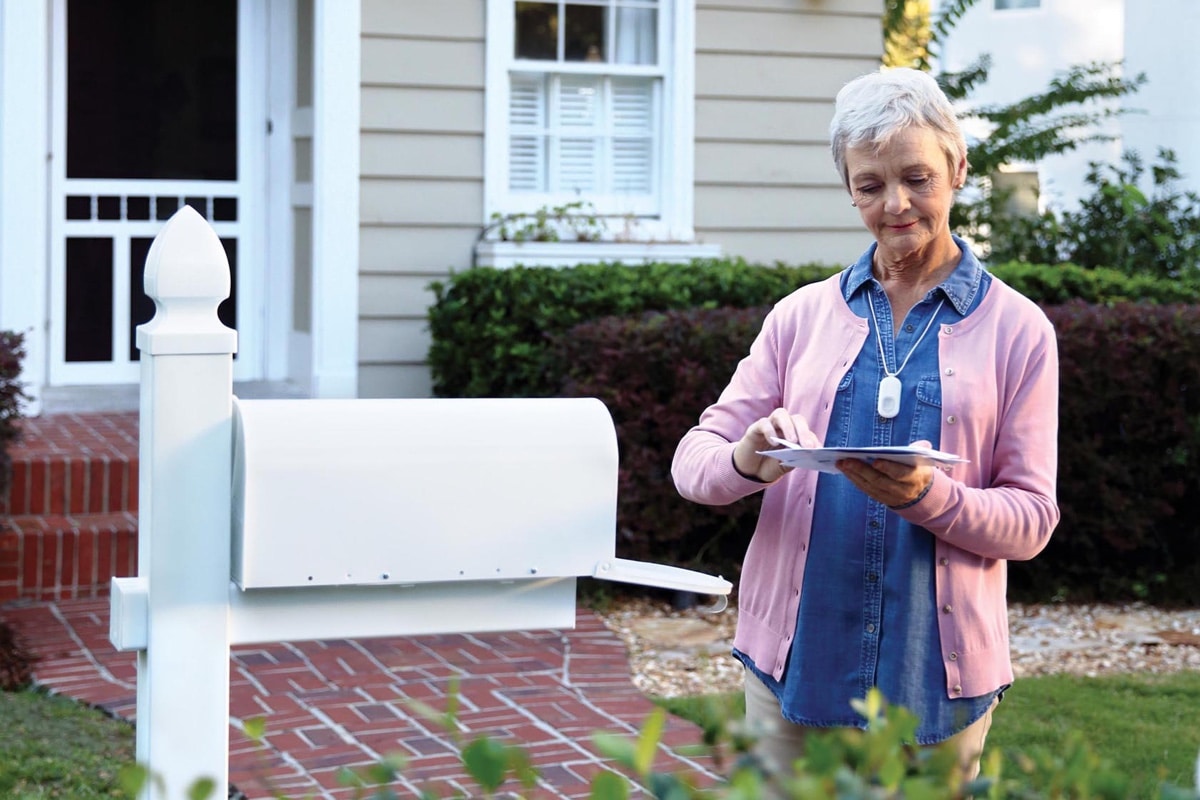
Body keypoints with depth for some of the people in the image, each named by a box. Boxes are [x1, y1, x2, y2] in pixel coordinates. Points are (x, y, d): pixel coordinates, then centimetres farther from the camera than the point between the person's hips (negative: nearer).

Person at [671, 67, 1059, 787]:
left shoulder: (1016, 329, 3)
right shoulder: (803, 315, 8)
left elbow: (1032, 519, -1)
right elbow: (693, 459, 3)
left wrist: (929, 496, -20)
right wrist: (748, 462, -20)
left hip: (937, 673, -1)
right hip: (796, 661, 1)